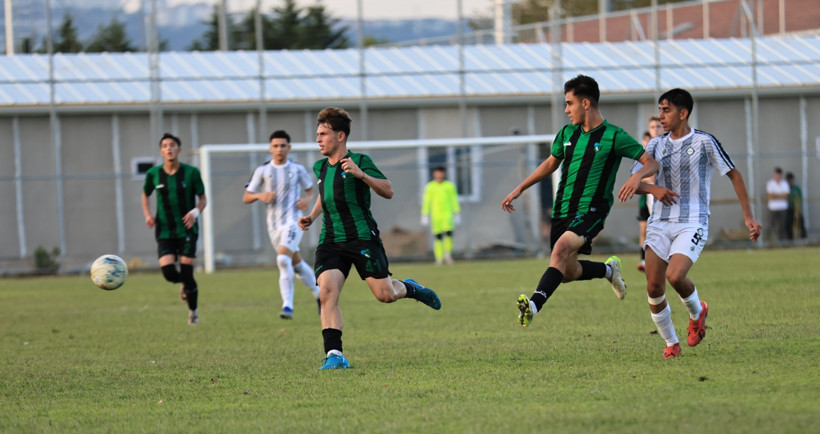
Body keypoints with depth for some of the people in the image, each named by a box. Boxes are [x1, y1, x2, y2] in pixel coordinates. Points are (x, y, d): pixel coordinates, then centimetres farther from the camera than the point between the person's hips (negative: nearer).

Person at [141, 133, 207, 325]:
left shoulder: (191, 172, -6)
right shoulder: (153, 174, -2)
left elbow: (202, 199, 3)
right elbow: (145, 195, 15)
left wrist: (196, 211, -18)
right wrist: (147, 215, -2)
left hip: (187, 229, -1)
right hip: (164, 231, 1)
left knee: (187, 273, -7)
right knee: (168, 272, -15)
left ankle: (193, 311, 18)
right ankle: (184, 284, 24)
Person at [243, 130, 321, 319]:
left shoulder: (297, 169, 1)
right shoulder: (262, 171, 3)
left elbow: (310, 189, 16)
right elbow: (246, 198, 4)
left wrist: (308, 199, -7)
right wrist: (260, 195, -17)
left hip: (293, 221, -3)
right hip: (274, 225, 4)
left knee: (283, 259, -22)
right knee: (296, 264, 11)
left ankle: (287, 305, -19)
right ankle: (318, 293, 32)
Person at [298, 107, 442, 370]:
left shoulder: (359, 161, -5)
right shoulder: (320, 168, 15)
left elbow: (388, 191, -11)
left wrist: (361, 174, -25)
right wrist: (311, 217, 19)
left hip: (362, 237, -5)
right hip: (330, 240, 5)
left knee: (385, 295, -6)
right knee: (327, 291, -17)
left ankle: (410, 288, 31)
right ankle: (334, 355, -18)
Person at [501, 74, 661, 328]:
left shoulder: (613, 136, -7)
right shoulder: (567, 133, 10)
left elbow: (651, 163, -6)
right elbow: (551, 163, 27)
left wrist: (637, 177, -29)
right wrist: (519, 189, 24)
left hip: (591, 210, -7)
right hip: (563, 210, 7)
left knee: (562, 247, -33)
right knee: (568, 273, 10)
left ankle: (534, 305, -46)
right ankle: (608, 269, 39)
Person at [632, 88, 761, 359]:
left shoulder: (704, 142, -3)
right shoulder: (656, 145, 9)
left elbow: (733, 174, 4)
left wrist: (748, 216, 1)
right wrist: (653, 189, -15)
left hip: (693, 224, -4)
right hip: (660, 224, 4)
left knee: (675, 276, -26)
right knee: (654, 288, -5)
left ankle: (697, 312, 8)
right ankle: (671, 343, 16)